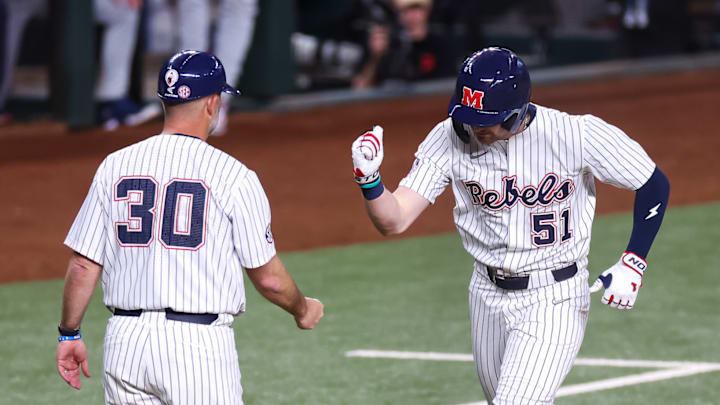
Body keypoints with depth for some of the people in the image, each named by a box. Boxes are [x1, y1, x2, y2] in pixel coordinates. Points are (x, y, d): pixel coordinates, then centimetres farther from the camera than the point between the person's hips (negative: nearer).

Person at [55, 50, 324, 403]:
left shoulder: (114, 167, 6)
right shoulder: (233, 176, -5)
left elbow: (83, 265, 6)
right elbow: (268, 277, -1)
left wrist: (69, 334, 18)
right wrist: (302, 309, 19)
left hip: (125, 341, 4)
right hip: (198, 345, -4)